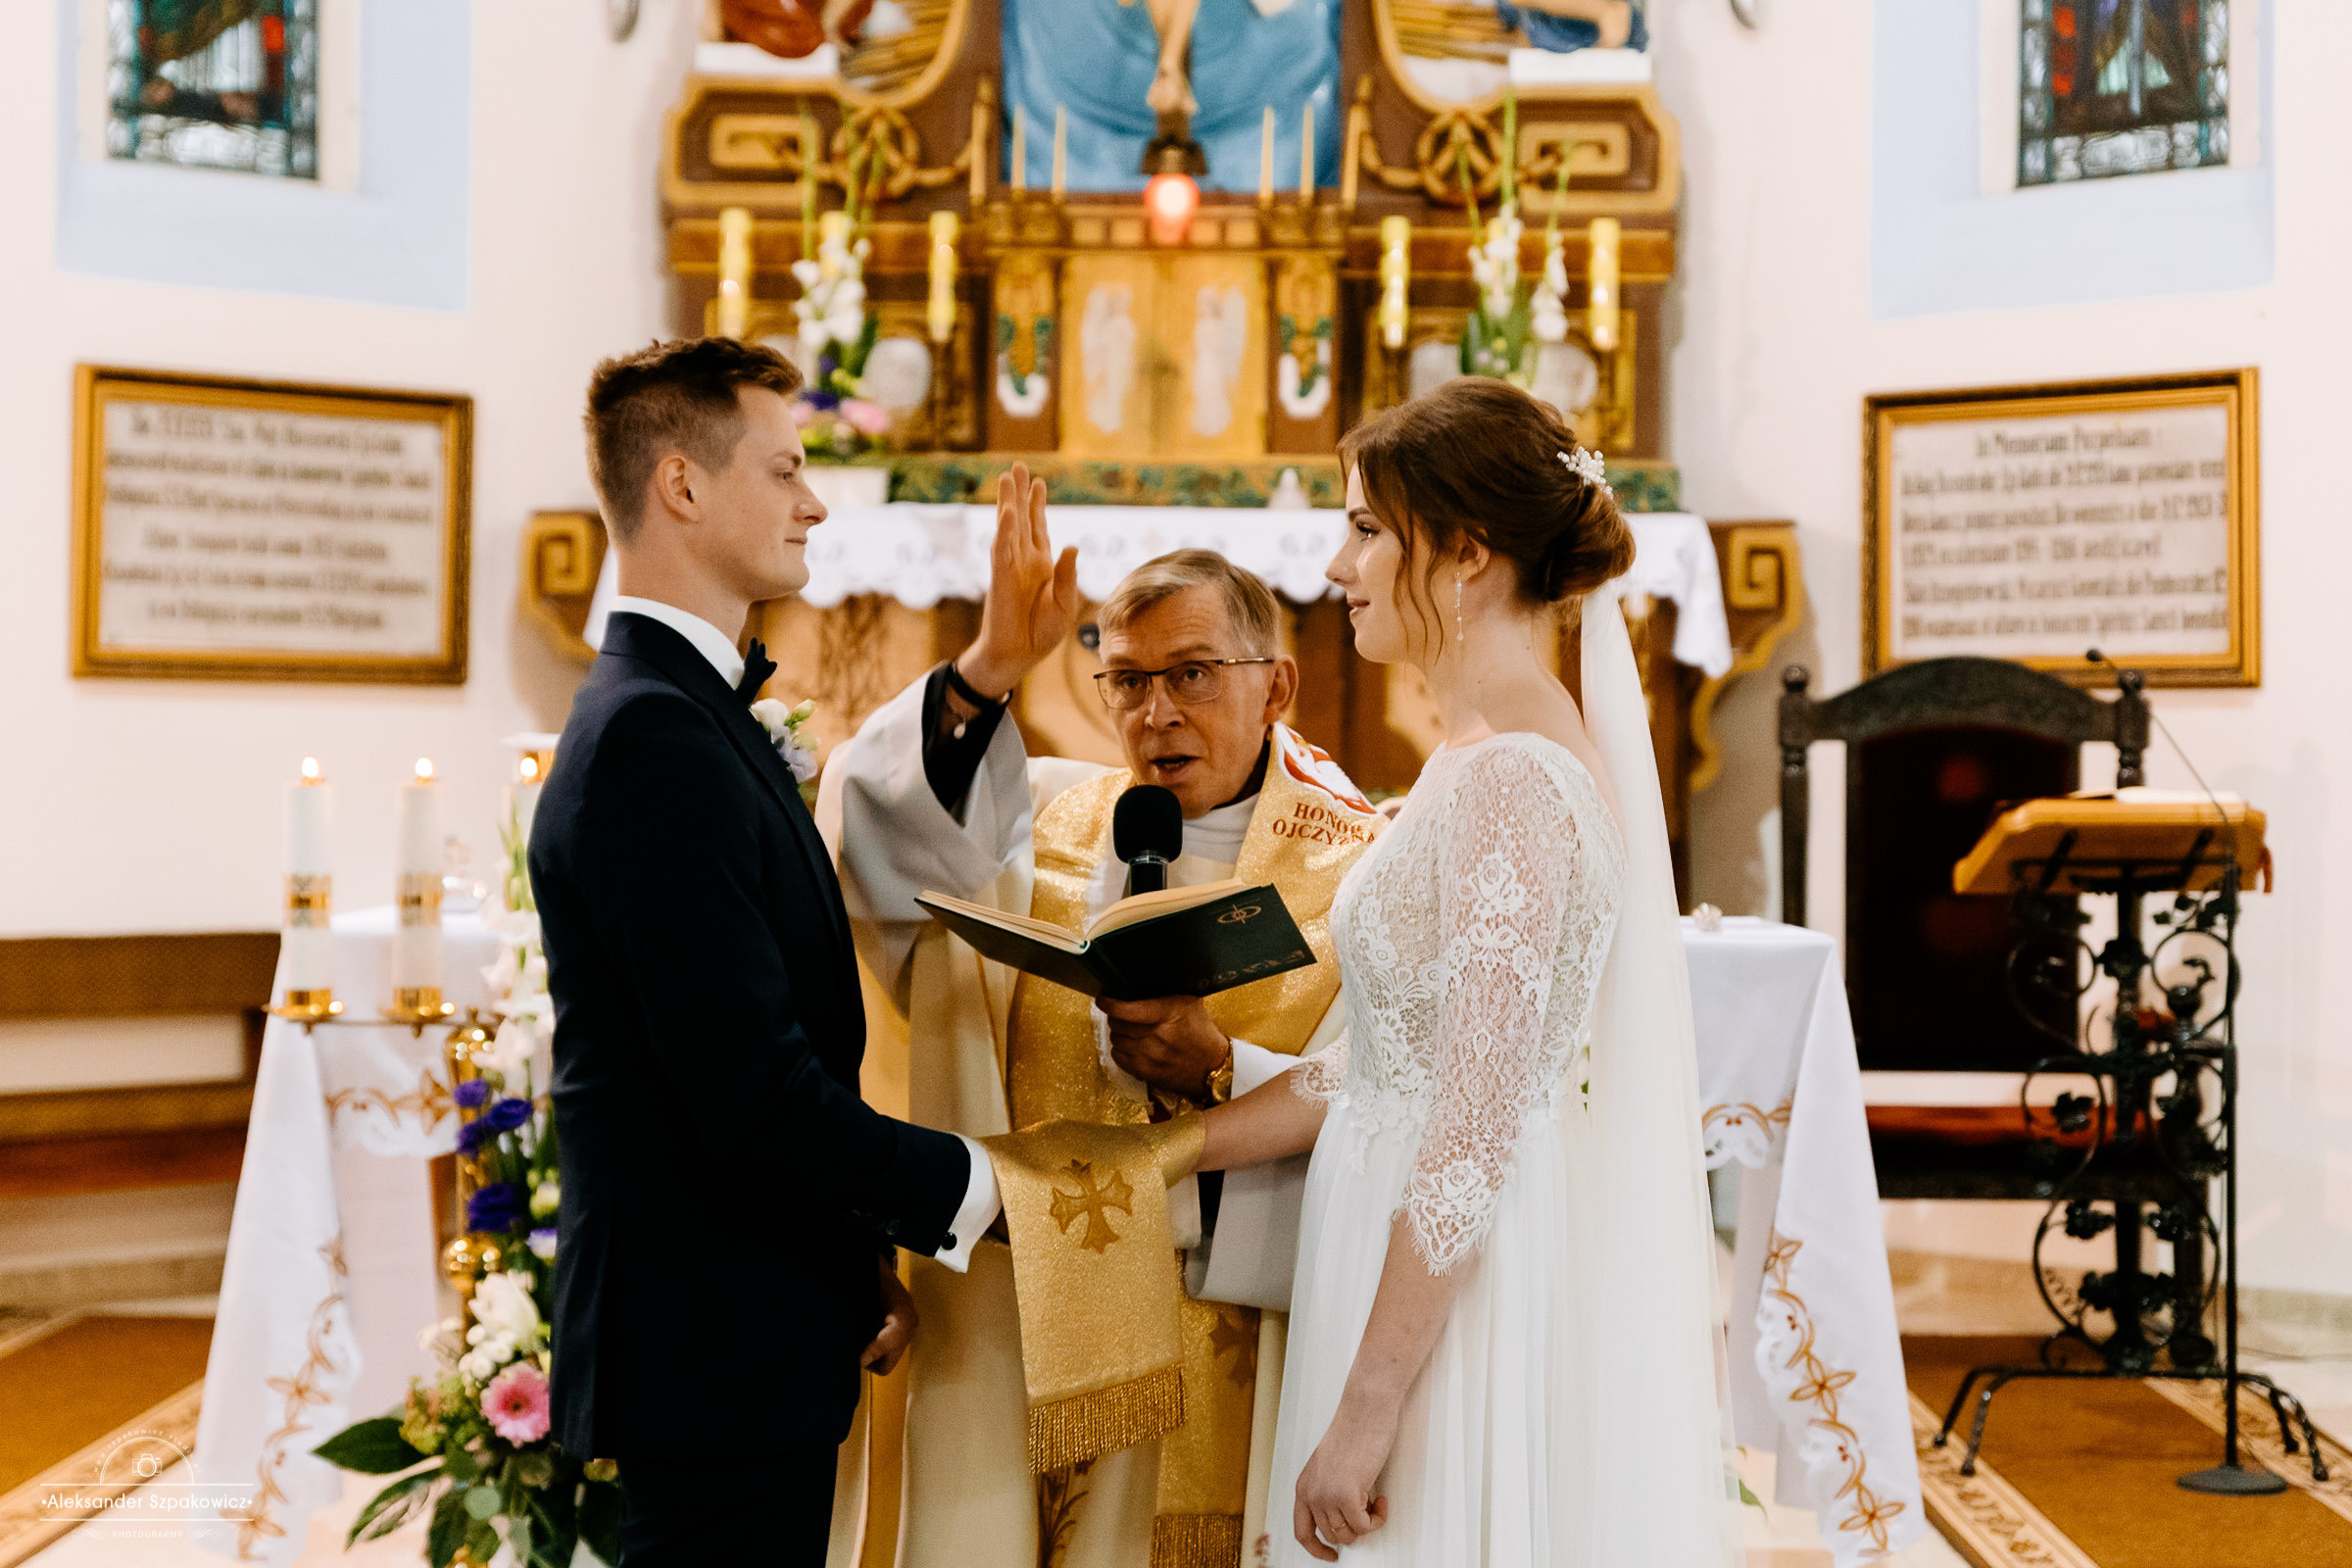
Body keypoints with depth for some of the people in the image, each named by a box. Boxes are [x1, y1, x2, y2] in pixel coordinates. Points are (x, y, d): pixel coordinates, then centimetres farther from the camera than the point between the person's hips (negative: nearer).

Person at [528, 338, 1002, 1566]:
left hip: (756, 1342, 10)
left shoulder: (693, 713, 14)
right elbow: (756, 1093, -23)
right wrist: (965, 1192, -11)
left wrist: (861, 1257, 8)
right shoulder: (653, 736, -19)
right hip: (715, 1360, -10)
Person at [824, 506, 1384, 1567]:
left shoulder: (1355, 871, 3)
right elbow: (882, 842, -11)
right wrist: (988, 671, -23)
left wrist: (1220, 1074, -19)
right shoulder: (1041, 820, 9)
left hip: (1221, 1337, -2)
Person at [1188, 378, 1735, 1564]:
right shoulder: (1484, 760, 11)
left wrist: (1366, 1414, -19)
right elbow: (1377, 1063, 14)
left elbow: (1471, 1142, -22)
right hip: (1444, 1274, 9)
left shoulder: (1512, 778, -19)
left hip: (1467, 1298, -9)